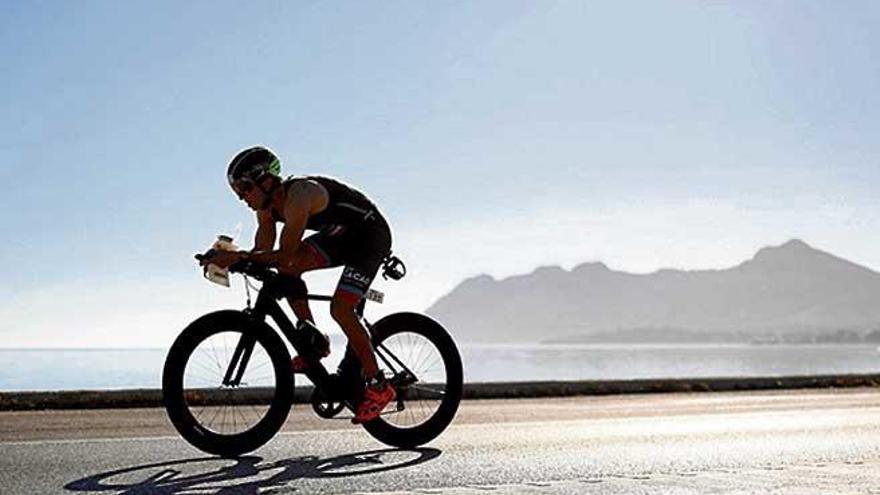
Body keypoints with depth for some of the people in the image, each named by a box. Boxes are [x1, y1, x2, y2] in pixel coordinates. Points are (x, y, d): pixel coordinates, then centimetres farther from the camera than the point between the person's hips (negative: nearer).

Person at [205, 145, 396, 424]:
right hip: (340, 236, 9)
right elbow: (263, 252, -5)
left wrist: (240, 257, -38)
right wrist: (231, 259, -21)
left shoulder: (299, 196, -32)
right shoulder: (267, 206, -5)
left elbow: (285, 254, -37)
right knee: (286, 268, -11)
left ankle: (378, 386, -8)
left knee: (340, 308, -19)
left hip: (371, 236, -9)